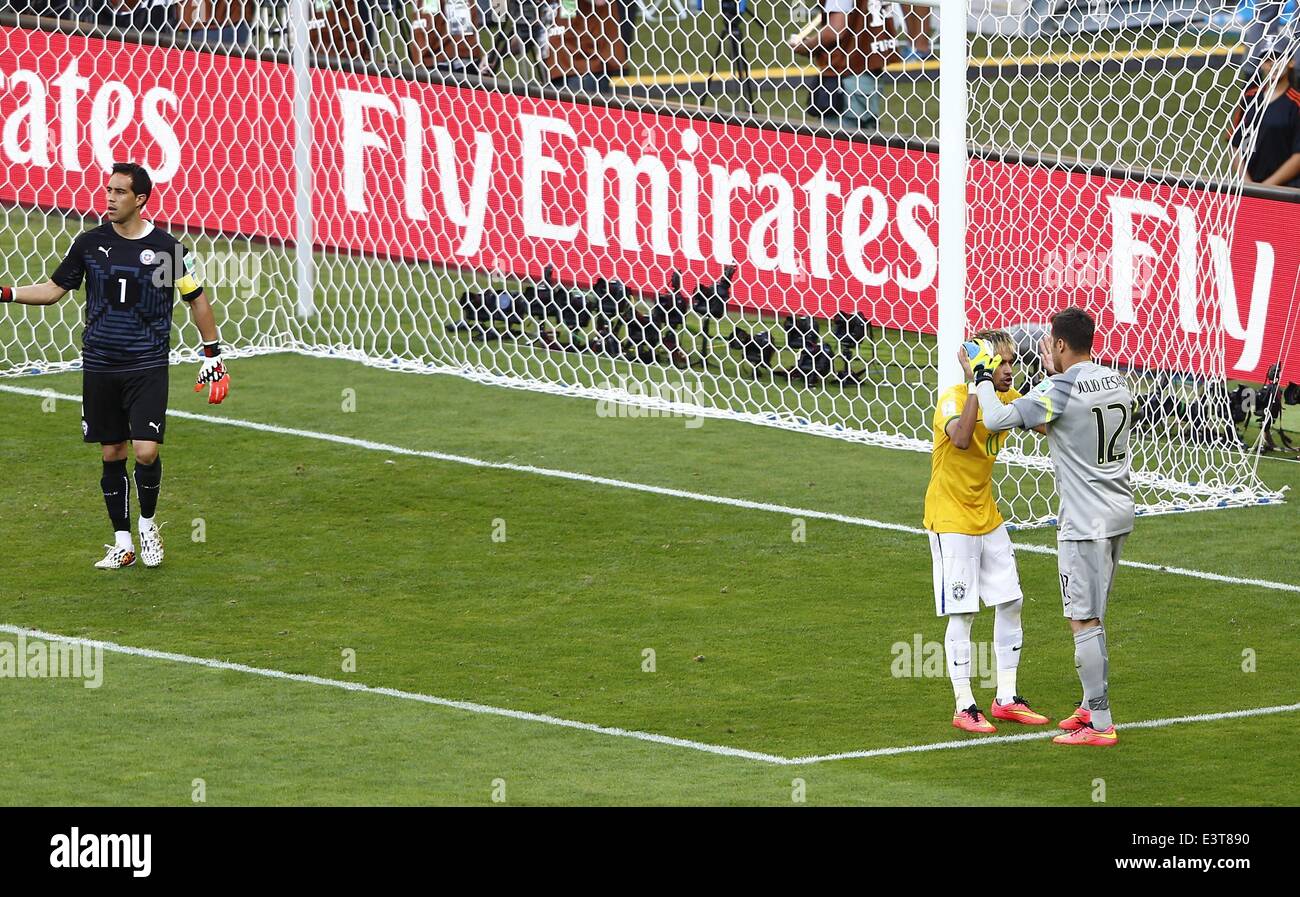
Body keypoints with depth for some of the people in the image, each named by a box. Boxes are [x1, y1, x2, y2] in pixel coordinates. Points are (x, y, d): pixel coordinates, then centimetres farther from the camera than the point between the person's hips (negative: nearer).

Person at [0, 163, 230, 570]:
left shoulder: (166, 247, -5)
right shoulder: (90, 243, 2)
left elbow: (196, 299, 6)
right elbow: (55, 288, 11)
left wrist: (212, 356, 7)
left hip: (147, 367, -3)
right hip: (100, 365, 3)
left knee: (146, 452, -13)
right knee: (112, 455, 6)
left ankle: (147, 524, 14)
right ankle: (122, 543, 16)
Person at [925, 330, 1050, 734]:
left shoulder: (1007, 399, 4)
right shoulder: (953, 399, -19)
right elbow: (962, 438, -38)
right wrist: (974, 383, -34)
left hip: (987, 517, 8)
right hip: (951, 520, -8)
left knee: (1011, 602, 8)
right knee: (962, 613, -6)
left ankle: (1006, 699, 18)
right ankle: (964, 707, 1)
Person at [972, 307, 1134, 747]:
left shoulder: (1059, 392, -17)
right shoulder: (1117, 383, 7)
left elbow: (997, 419, -22)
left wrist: (983, 381, -5)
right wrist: (1056, 375, 27)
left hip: (1086, 521, -8)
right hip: (1120, 513, 8)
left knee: (1085, 620, -5)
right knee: (1091, 616, 20)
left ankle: (1100, 724, -6)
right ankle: (1091, 707, 27)